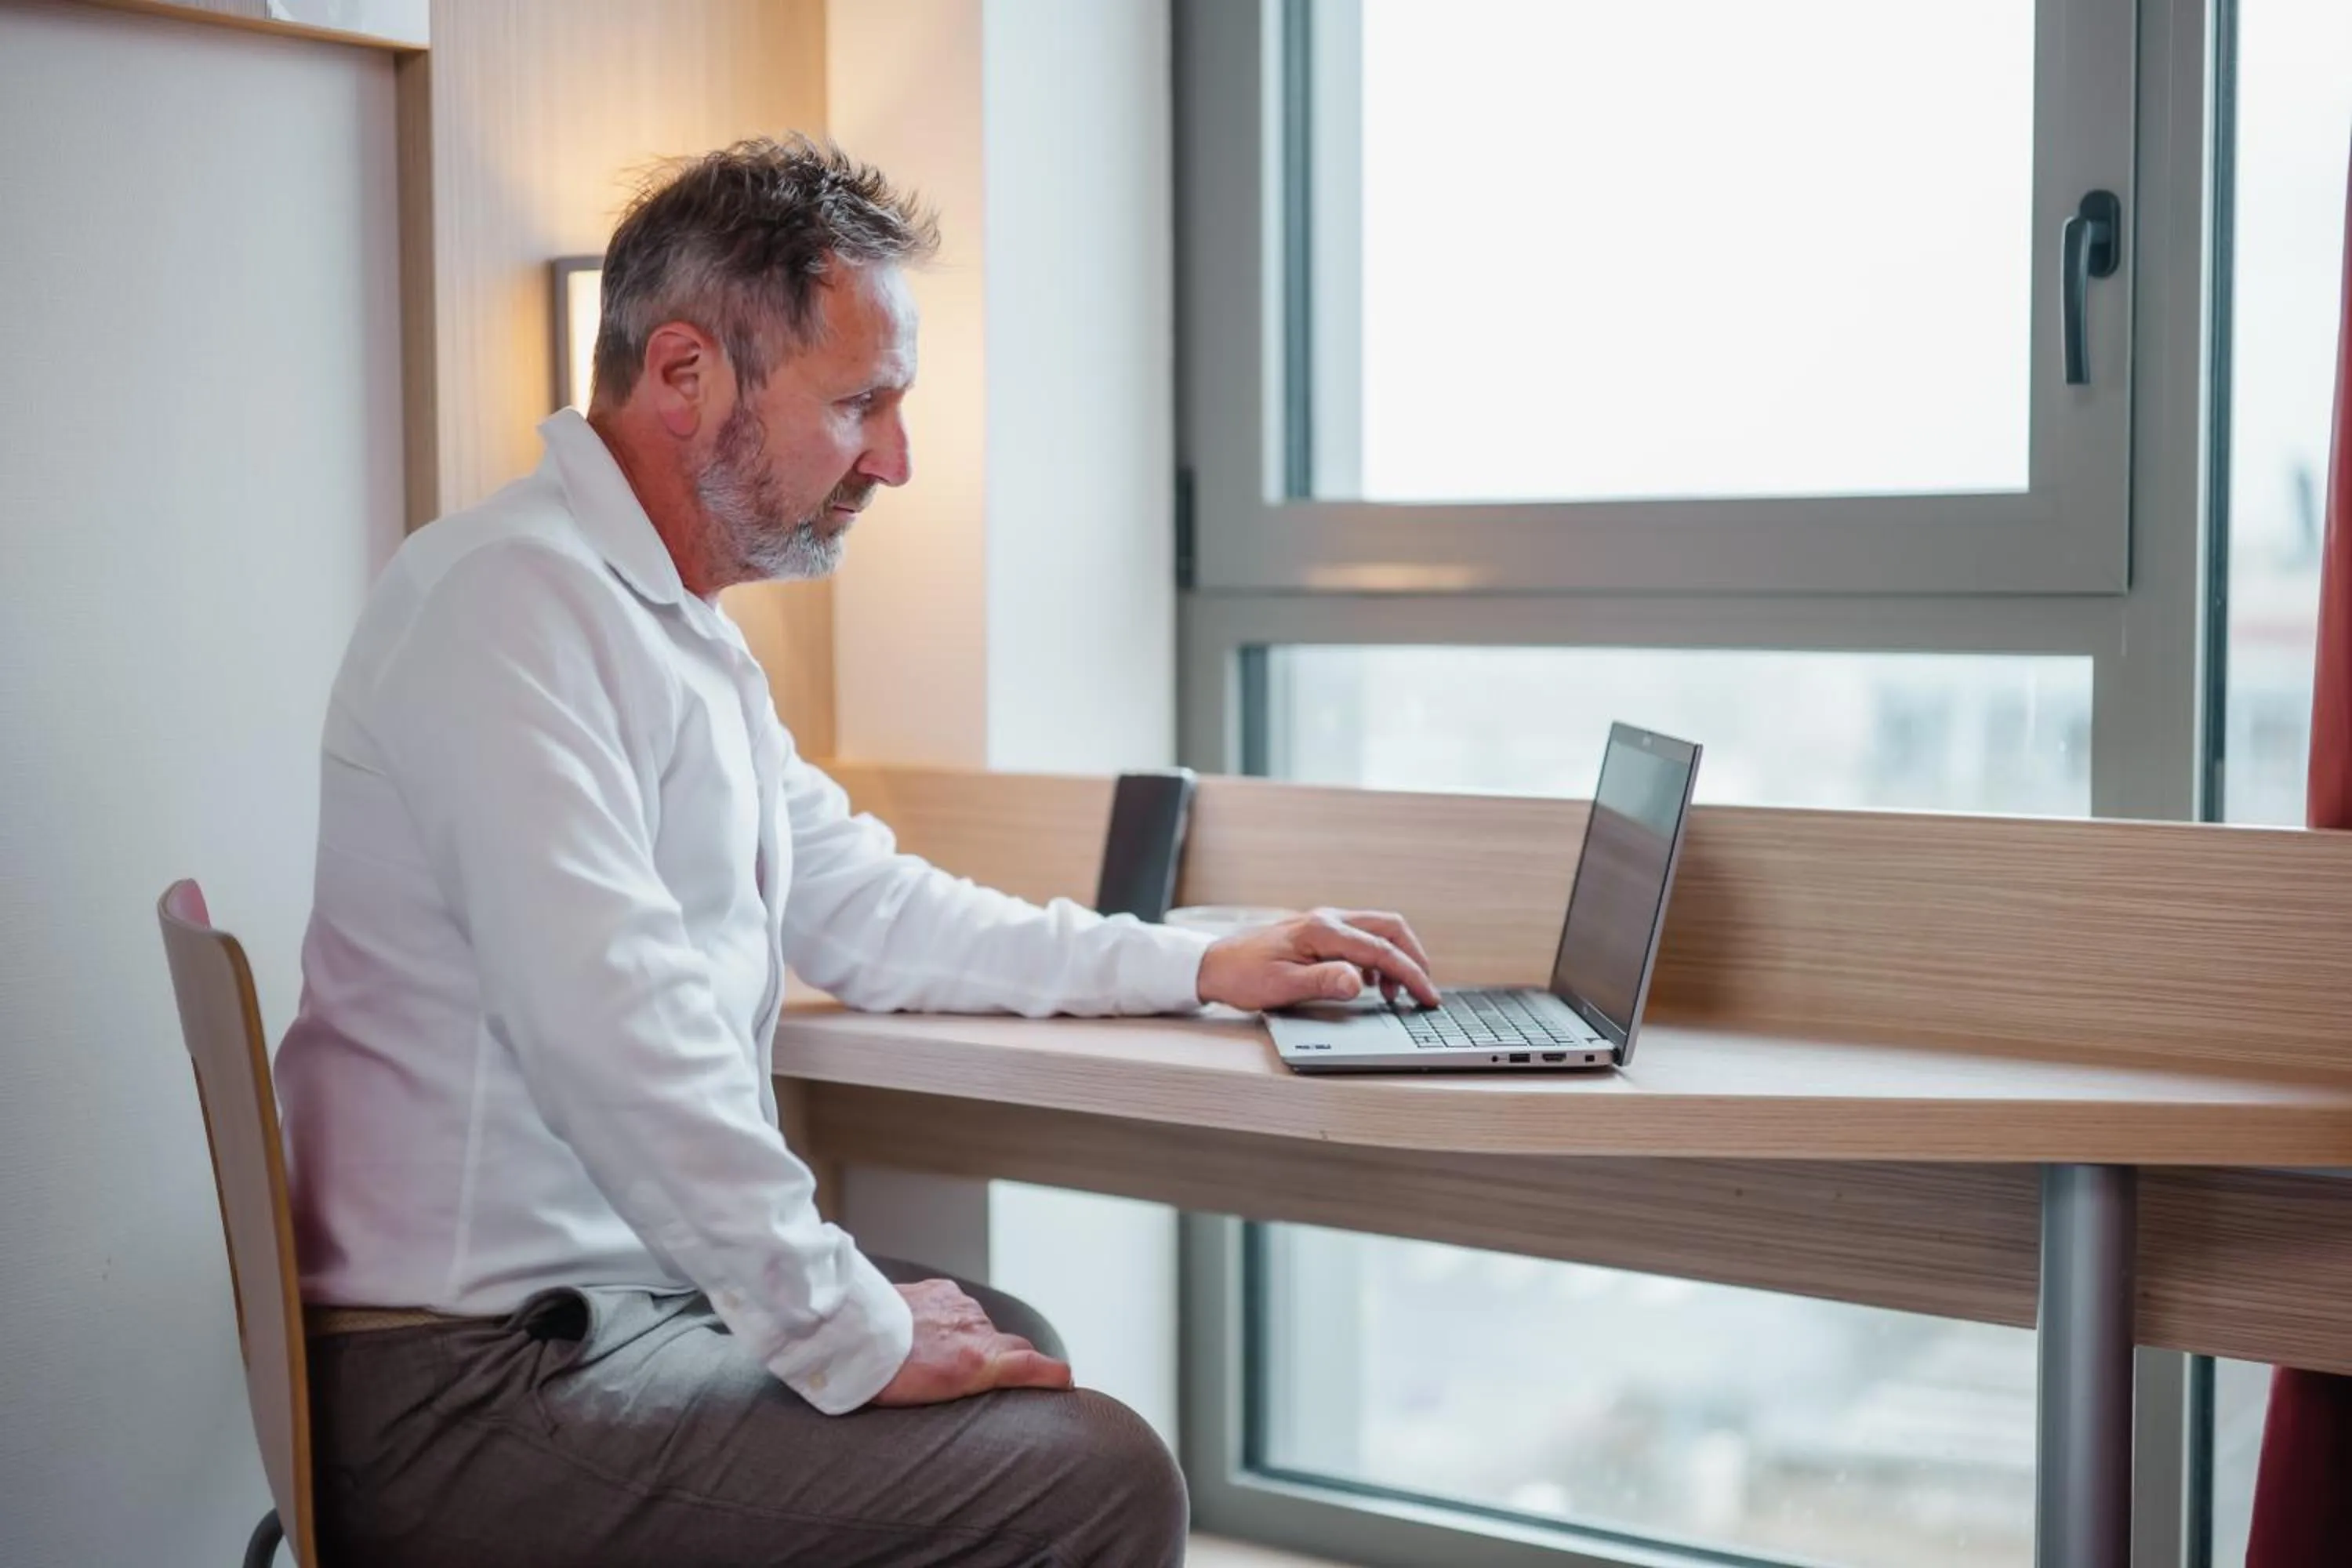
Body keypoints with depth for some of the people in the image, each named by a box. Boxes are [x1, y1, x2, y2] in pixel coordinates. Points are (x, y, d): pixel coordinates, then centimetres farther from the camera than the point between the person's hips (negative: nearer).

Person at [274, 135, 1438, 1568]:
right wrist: (858, 1338, -21)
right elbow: (615, 1033, -29)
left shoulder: (685, 630, 15)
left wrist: (1201, 965, 16)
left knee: (1018, 1353, 22)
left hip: (601, 1297, 10)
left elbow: (862, 910, 21)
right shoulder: (514, 599, -20)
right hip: (472, 1390, -10)